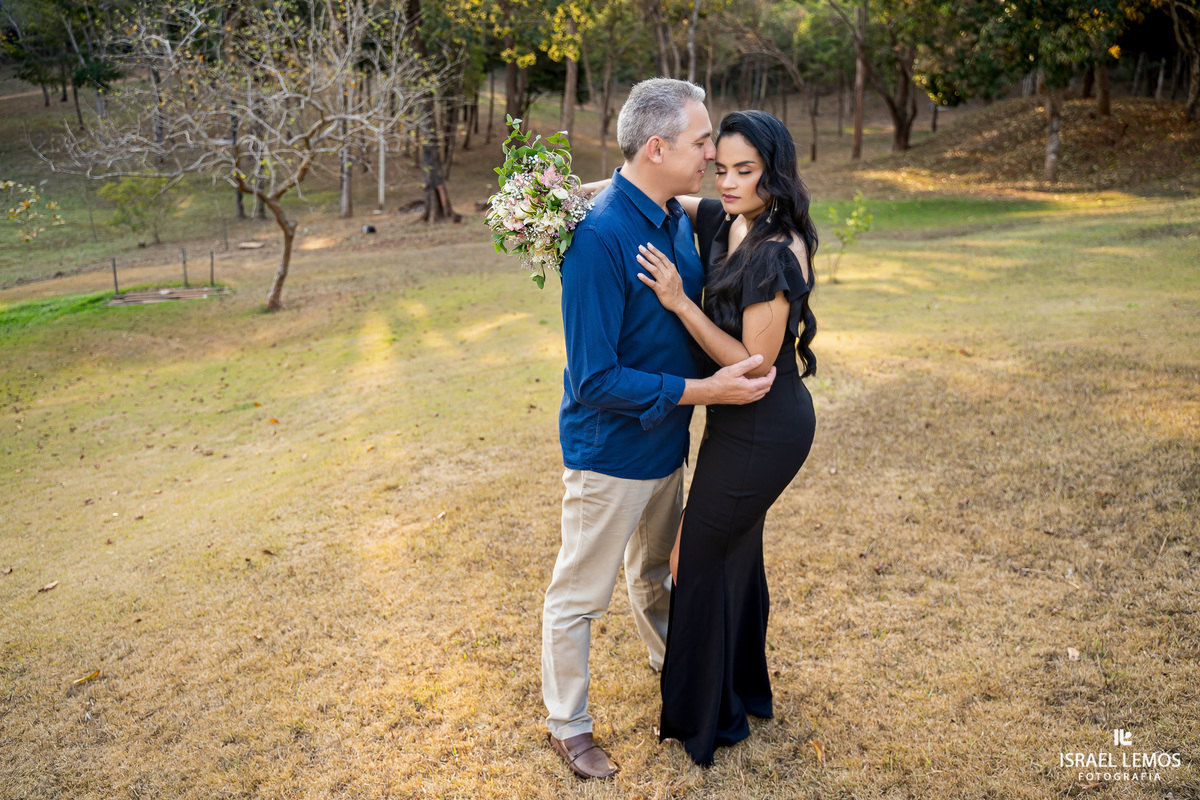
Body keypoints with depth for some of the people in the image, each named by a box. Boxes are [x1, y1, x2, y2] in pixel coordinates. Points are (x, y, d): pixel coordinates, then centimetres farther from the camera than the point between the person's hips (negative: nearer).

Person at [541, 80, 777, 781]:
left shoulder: (681, 221, -2)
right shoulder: (599, 237, -28)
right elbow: (594, 380, -28)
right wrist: (703, 390, -27)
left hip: (667, 442, 8)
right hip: (610, 453, -8)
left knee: (654, 571, 30)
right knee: (580, 596, 12)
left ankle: (669, 663, 54)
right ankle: (567, 724, 31)